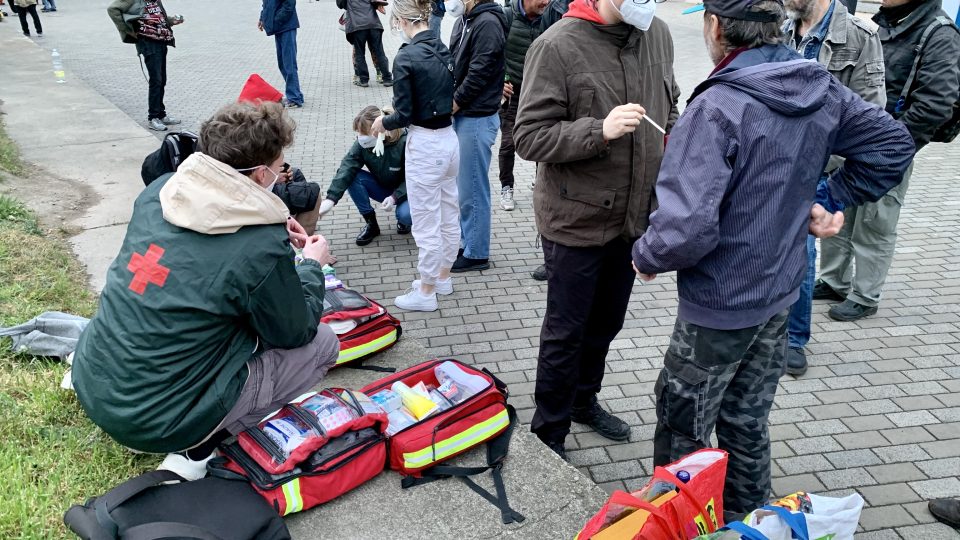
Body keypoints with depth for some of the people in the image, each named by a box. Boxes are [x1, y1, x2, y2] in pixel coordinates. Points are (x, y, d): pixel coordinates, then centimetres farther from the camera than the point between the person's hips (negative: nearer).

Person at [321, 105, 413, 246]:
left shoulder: (404, 143, -28)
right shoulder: (362, 143, -17)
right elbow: (346, 168, -26)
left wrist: (394, 197, -34)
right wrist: (331, 199, -38)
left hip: (403, 191, -4)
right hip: (382, 187, 5)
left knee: (405, 214, -35)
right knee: (353, 177, -22)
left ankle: (403, 220, 6)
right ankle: (371, 224, -7)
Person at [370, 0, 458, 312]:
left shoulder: (406, 58, -17)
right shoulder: (445, 51, 5)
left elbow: (405, 114, -16)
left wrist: (383, 123, 5)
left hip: (424, 146, -8)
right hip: (449, 140, 8)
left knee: (426, 224, 4)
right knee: (449, 216, 18)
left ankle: (426, 293, 17)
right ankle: (443, 277, 35)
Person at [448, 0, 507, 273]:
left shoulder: (487, 23, -15)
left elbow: (479, 72, -19)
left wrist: (455, 102, -11)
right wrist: (451, 102, 3)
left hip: (477, 118, -9)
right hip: (461, 115, 9)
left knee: (472, 188, 0)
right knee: (461, 183, 17)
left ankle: (476, 253, 12)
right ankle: (464, 239, 32)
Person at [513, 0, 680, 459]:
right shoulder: (558, 46, -18)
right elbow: (529, 138, -19)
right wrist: (599, 131, -30)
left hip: (633, 216, 6)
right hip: (576, 220, -6)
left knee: (606, 323, 22)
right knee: (565, 334, 7)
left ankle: (583, 401, 46)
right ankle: (548, 436, 27)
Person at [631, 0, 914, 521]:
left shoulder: (715, 108, -27)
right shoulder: (822, 91, -3)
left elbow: (685, 229, -33)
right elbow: (893, 144, 10)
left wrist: (646, 256, -13)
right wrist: (827, 200, 8)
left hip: (719, 307, -7)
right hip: (780, 295, 8)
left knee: (682, 432, 12)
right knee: (747, 421, 24)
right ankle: (749, 521, 42)